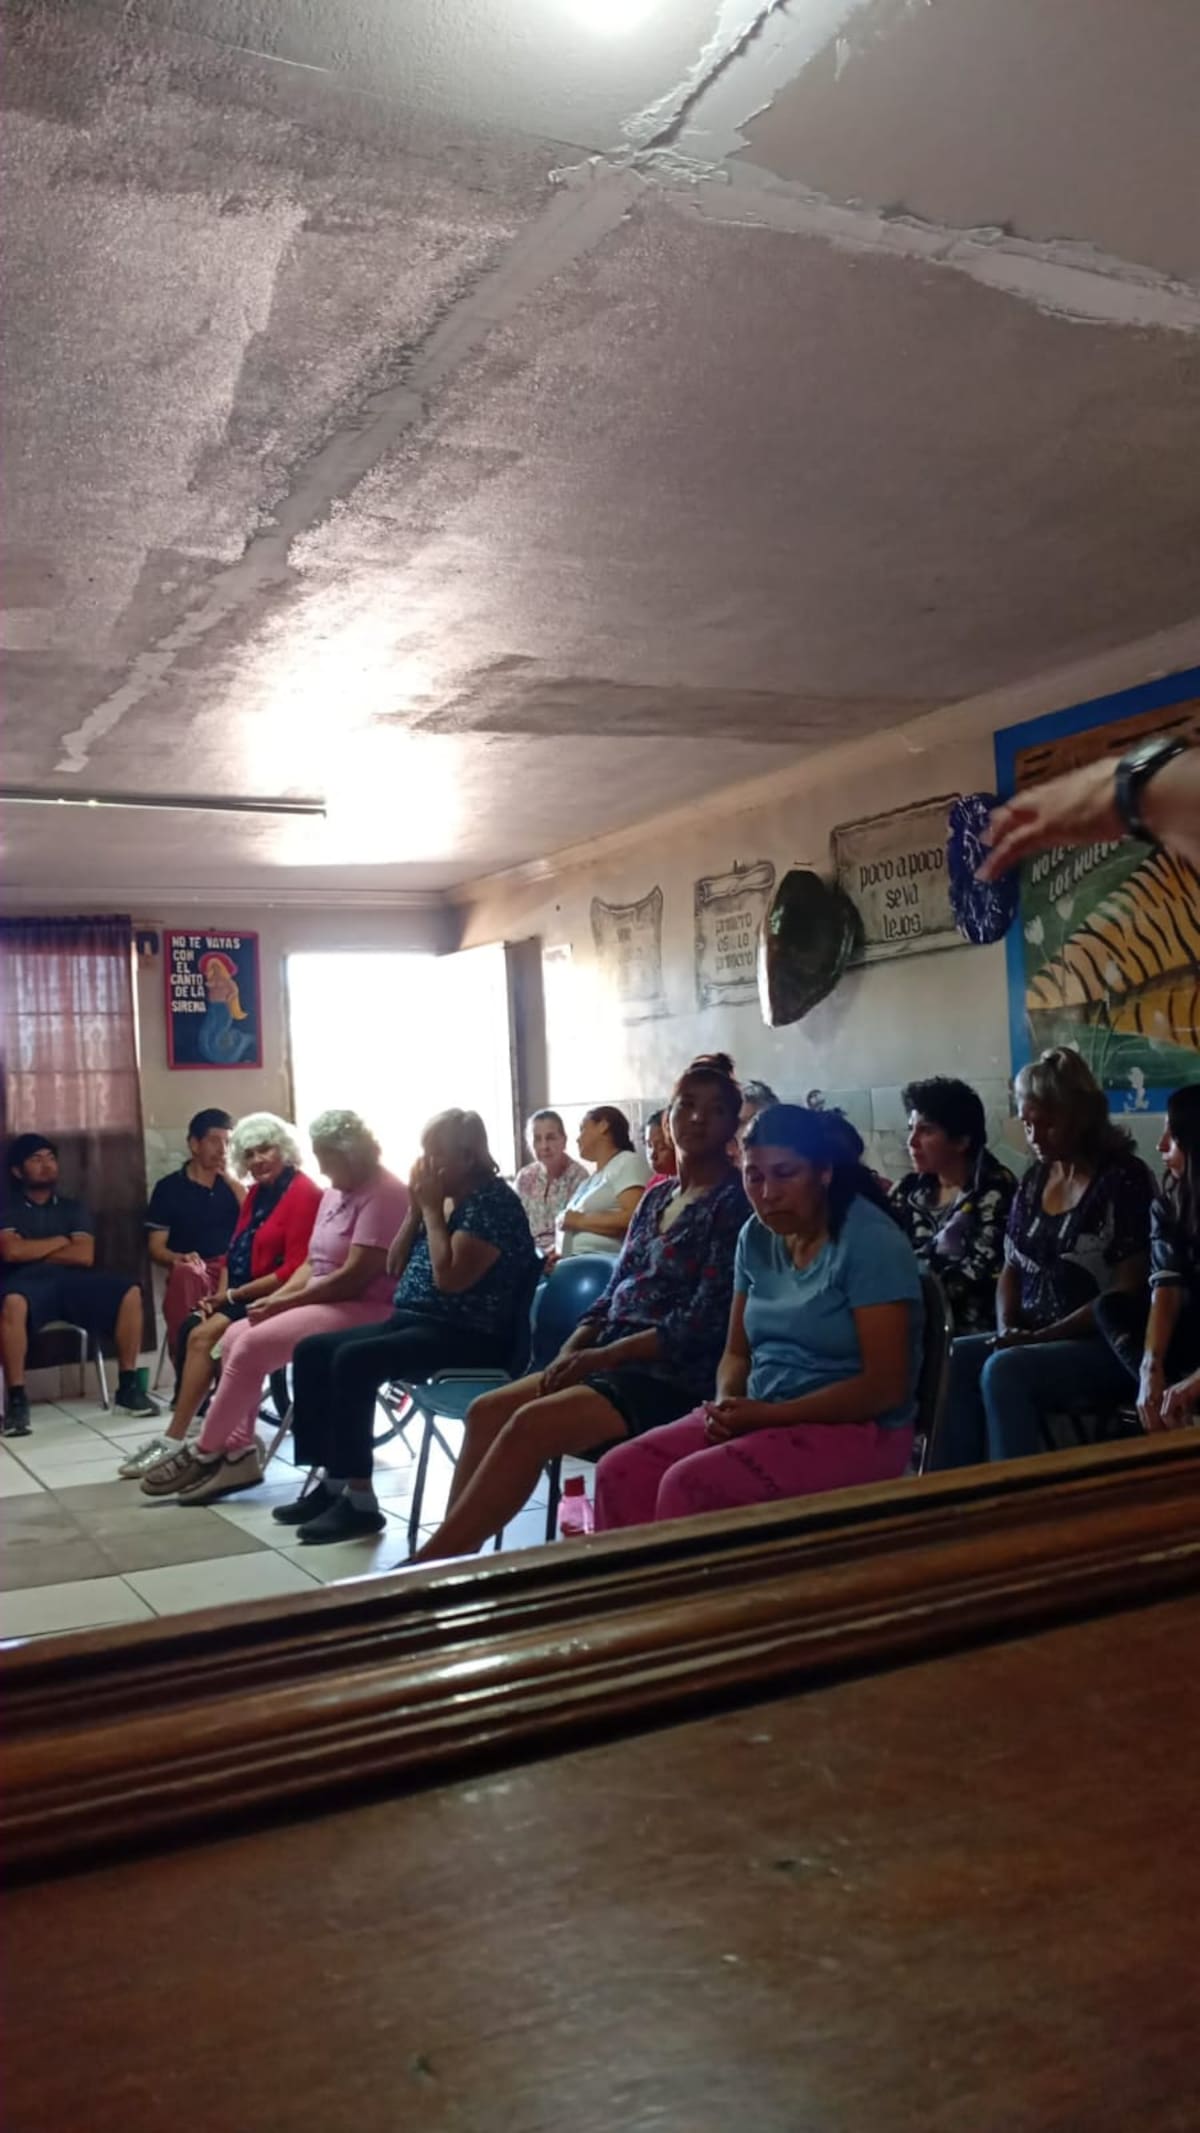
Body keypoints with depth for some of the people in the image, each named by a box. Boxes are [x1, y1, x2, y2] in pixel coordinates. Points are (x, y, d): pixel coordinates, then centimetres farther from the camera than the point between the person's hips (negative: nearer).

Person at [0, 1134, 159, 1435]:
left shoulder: (73, 1208, 21)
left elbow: (84, 1256, 5)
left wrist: (34, 1250, 2)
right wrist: (60, 1241, 3)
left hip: (71, 1281, 4)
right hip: (30, 1282, -3)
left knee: (129, 1291, -23)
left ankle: (128, 1386, -14)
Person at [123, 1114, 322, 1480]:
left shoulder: (303, 1194, -11)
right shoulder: (256, 1194, 18)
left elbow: (294, 1271, -18)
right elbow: (234, 1253, 17)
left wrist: (233, 1295, -15)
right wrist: (221, 1294, -3)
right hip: (243, 1297, 8)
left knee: (205, 1335, -25)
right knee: (191, 1328, -17)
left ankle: (175, 1442, -21)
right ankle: (181, 1436, -21)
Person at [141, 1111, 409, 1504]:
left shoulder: (383, 1194, -15)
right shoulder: (334, 1193, 17)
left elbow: (354, 1277, -21)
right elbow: (312, 1264, 16)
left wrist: (283, 1302, -15)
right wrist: (276, 1299, -2)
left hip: (364, 1310, -10)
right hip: (322, 1304, 10)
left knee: (252, 1346, -19)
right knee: (234, 1337, -6)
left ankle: (205, 1454, -4)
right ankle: (239, 1453, -8)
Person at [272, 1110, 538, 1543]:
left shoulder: (491, 1201, -13)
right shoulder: (442, 1198, 15)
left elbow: (450, 1277, -23)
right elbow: (395, 1268, 16)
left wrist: (432, 1208, -14)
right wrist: (416, 1206, 4)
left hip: (466, 1336, -10)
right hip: (412, 1321, 10)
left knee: (353, 1361, -28)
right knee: (311, 1351, -1)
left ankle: (359, 1501, -23)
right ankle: (328, 1479, 1)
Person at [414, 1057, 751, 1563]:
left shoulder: (734, 1200, -8)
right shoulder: (656, 1197, 17)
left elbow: (708, 1318, -16)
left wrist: (602, 1355, -17)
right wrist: (570, 1351, -2)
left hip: (675, 1375, -8)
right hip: (613, 1360, 8)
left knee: (531, 1425, -25)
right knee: (488, 1411, -9)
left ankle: (425, 1567, -20)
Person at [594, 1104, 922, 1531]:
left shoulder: (870, 1241, -14)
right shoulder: (756, 1237, 7)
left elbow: (885, 1386, -18)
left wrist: (769, 1414, -20)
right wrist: (725, 1405, -9)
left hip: (854, 1430, -7)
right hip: (761, 1418, 7)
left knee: (688, 1486, -27)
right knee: (621, 1472, -14)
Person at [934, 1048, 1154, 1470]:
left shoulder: (1123, 1179, -7)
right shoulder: (1034, 1180, 13)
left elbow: (1128, 1290, -14)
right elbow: (1012, 1269, 16)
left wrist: (1046, 1335, -18)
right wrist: (1007, 1328, -4)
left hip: (1106, 1345, -6)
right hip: (1034, 1339, 6)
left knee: (1004, 1370, -31)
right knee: (954, 1357, -21)